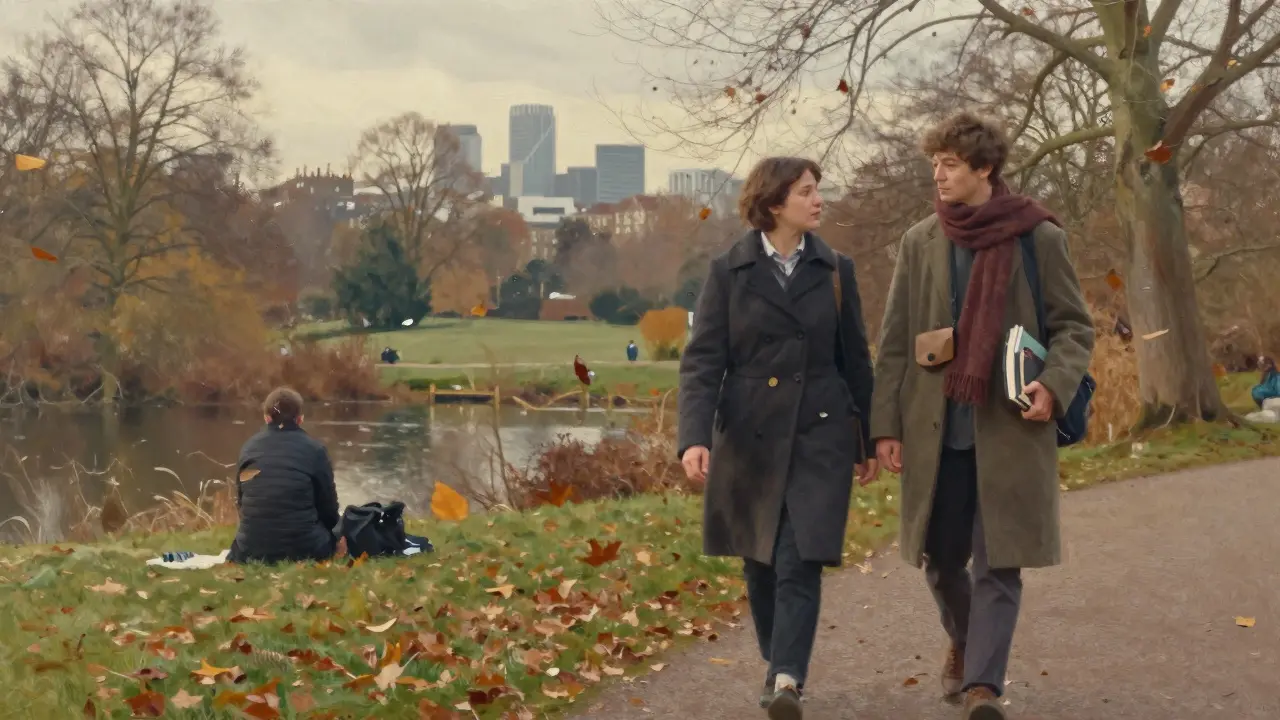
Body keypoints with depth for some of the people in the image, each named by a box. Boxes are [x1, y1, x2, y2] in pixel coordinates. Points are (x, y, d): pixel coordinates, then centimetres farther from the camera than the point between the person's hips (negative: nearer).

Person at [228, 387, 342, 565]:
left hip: (252, 550, 3)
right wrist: (330, 533, 25)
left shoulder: (250, 447, 8)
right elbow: (328, 505, 3)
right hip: (304, 549, -3)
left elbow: (240, 500, 16)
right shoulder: (314, 449, -4)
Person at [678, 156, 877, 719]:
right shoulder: (729, 272, -1)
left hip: (820, 436, 0)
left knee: (800, 564, -12)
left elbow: (855, 360, 10)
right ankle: (777, 666, 31)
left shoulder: (835, 270, 4)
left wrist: (868, 440, 12)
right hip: (748, 438, 0)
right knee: (759, 565, 11)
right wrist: (695, 437, -19)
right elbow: (702, 360, -6)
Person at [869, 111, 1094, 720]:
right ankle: (964, 643, 38)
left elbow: (1075, 326, 2)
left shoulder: (1039, 238, -1)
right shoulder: (920, 242, 7)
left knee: (998, 561, -5)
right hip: (936, 427, 3)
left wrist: (1054, 385, -16)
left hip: (1010, 427, -3)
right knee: (940, 556, 11)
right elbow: (894, 343, 7)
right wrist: (885, 425, 0)